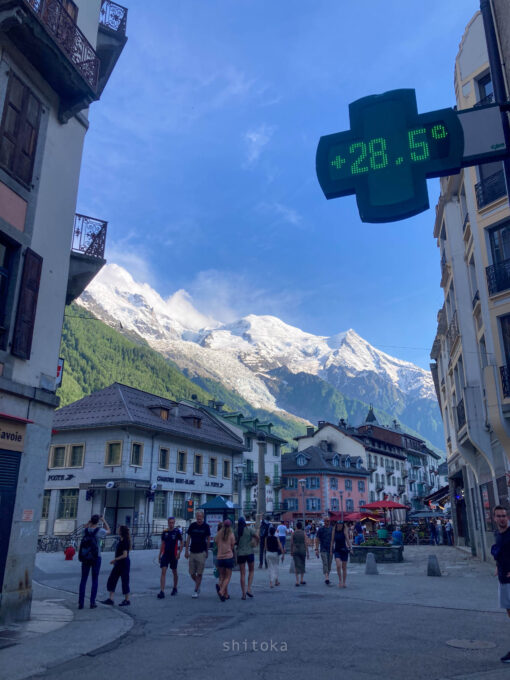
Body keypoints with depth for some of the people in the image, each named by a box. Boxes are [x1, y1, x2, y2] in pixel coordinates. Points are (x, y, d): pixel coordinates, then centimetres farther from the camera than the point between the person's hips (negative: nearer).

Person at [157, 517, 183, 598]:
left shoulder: (177, 531, -5)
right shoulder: (165, 532, 4)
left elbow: (181, 543, 0)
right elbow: (162, 544, 13)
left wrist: (179, 553, -10)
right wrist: (160, 555, 11)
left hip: (174, 555, -2)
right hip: (165, 554, 2)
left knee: (174, 572, 12)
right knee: (163, 572, -8)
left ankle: (175, 588, 31)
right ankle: (162, 591, -10)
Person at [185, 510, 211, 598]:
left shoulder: (206, 526, -1)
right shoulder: (192, 525, 3)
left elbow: (208, 539, 6)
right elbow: (188, 538, 7)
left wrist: (207, 551, 6)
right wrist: (186, 551, 3)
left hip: (201, 552, -2)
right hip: (192, 552, 2)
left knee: (199, 573, -1)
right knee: (192, 573, 5)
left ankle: (196, 591, 10)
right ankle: (197, 584, 31)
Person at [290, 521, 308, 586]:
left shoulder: (293, 533, -1)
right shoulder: (304, 533, -3)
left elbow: (291, 543, 0)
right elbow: (306, 543, -6)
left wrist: (291, 551, 11)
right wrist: (307, 552, -2)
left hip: (295, 550, 0)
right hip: (302, 550, 0)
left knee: (297, 565, 2)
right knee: (302, 564, 17)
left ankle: (297, 581, -4)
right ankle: (302, 580, 22)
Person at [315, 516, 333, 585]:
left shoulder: (332, 529, 7)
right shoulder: (321, 529, -1)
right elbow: (317, 539, -1)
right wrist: (316, 549, -8)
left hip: (330, 549, 3)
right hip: (323, 550, -3)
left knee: (329, 565, 7)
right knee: (325, 563, -14)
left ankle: (327, 577, 19)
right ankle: (326, 578, -22)